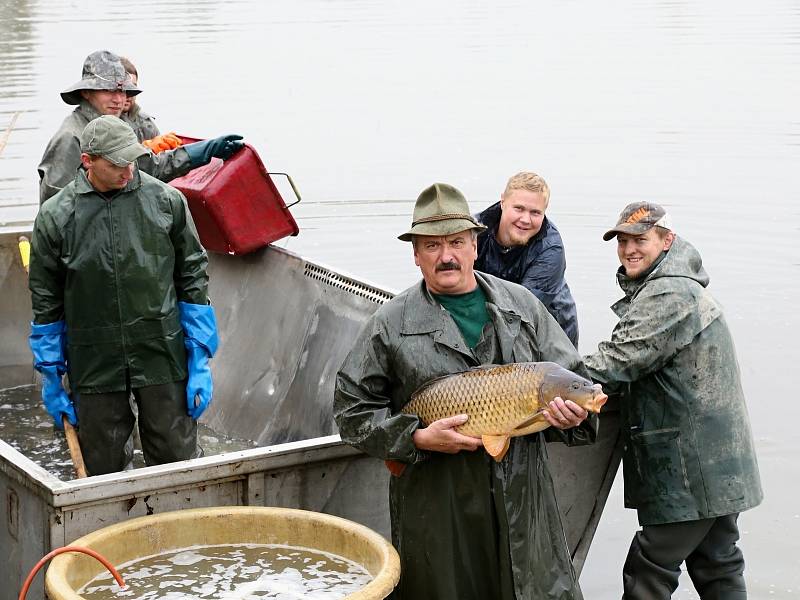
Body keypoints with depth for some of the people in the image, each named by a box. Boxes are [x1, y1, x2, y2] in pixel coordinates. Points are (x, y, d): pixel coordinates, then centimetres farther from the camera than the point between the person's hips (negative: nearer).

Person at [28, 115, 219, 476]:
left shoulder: (167, 201, -1)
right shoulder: (55, 216, -2)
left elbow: (193, 277, 5)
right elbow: (45, 302, 6)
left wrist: (200, 360, 2)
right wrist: (51, 377, 8)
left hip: (163, 360, 0)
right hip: (93, 364, 0)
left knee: (179, 465, 5)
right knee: (102, 473, 10)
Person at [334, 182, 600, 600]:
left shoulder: (522, 305, 8)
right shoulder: (390, 325, 0)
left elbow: (571, 374, 12)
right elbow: (352, 411, -1)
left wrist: (571, 413, -10)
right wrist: (418, 439, -13)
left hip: (523, 504, 3)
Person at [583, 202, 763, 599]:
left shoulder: (668, 295, -16)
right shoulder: (682, 287, 19)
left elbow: (619, 361, -23)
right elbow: (637, 364, 18)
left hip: (690, 472, -11)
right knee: (718, 567, 16)